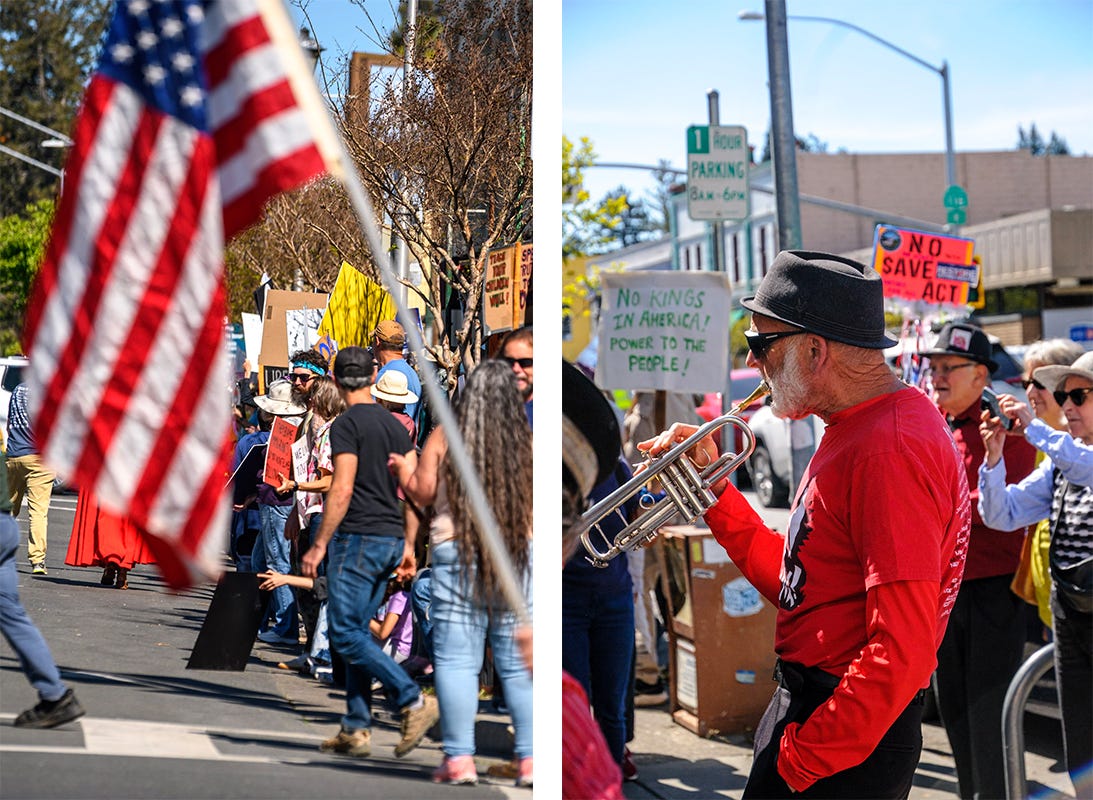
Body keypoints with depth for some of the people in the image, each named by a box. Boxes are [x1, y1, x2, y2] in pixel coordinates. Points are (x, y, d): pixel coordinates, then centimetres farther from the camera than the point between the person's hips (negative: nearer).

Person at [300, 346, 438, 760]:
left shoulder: (347, 424, -10)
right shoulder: (394, 424, 14)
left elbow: (341, 491, -17)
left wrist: (318, 546, -13)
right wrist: (408, 546, 17)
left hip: (357, 539, -8)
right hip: (390, 540, 8)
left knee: (345, 633, -7)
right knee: (356, 632, 12)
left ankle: (414, 702, -17)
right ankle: (356, 729, 10)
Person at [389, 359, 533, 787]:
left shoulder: (443, 438, -3)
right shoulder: (527, 440, -1)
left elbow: (423, 493, 0)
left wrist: (404, 469, 19)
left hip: (456, 553, -1)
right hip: (519, 554, 1)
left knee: (456, 658, 3)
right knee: (519, 661, 6)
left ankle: (459, 759, 1)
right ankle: (530, 759, 5)